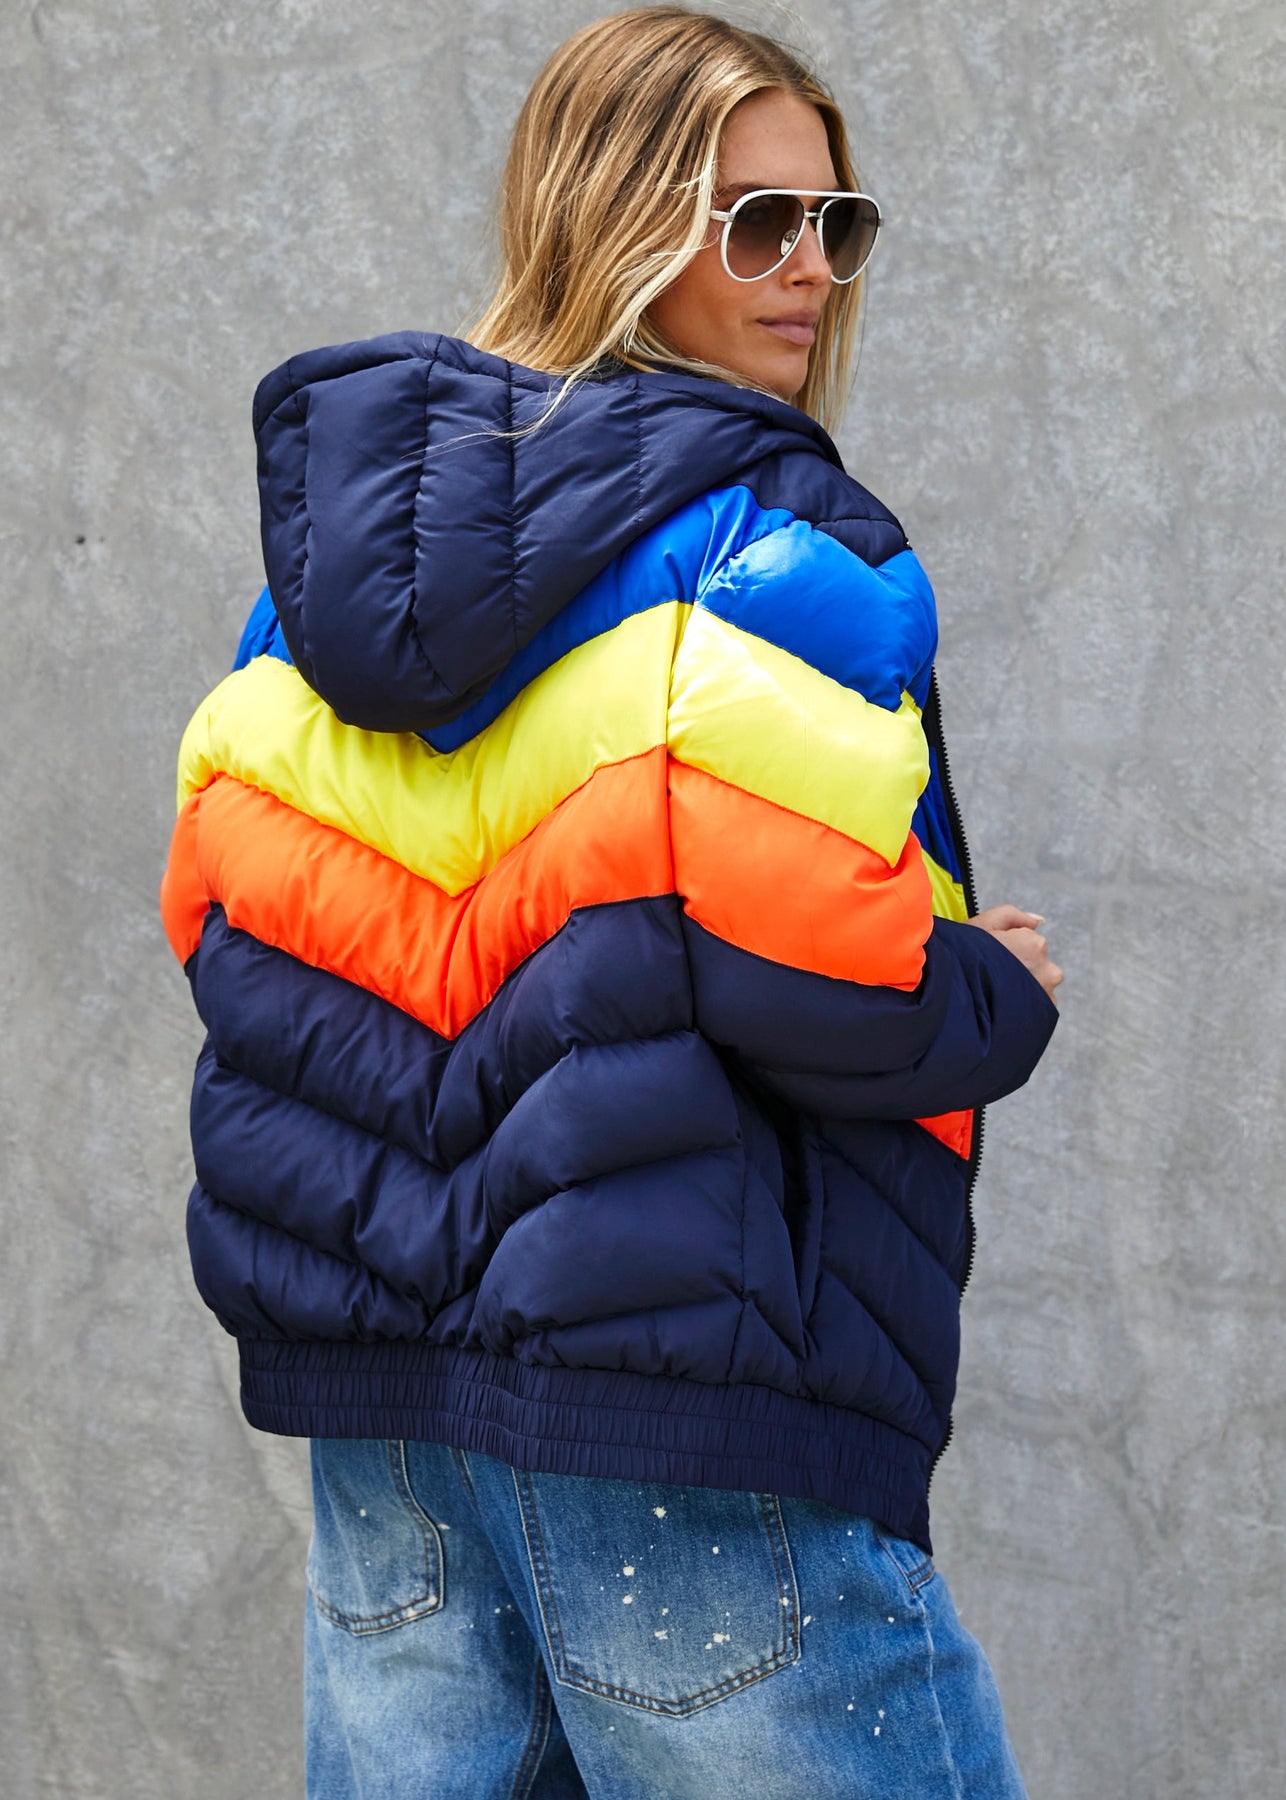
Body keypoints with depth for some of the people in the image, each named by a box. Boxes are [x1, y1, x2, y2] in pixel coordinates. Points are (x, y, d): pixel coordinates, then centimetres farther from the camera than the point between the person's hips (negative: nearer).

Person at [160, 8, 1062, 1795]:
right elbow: (813, 971, -21)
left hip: (373, 1365, 8)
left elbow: (221, 911, 14)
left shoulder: (339, 547, 12)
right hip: (684, 1389, -7)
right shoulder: (783, 560, -11)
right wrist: (1003, 998, -1)